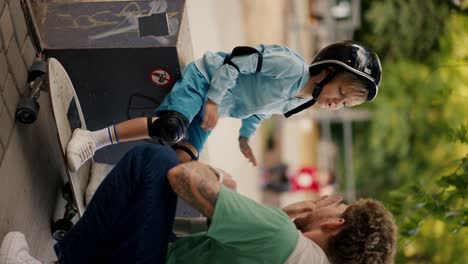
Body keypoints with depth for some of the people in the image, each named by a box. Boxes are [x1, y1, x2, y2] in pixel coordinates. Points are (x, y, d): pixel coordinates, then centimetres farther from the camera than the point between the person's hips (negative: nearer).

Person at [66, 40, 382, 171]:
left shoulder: (300, 102, 4)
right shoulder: (292, 66, -26)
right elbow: (239, 59, -24)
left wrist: (245, 136, 23)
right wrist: (214, 100, -24)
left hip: (217, 107, 10)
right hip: (206, 78, -10)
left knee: (183, 161, -3)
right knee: (172, 127, -34)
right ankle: (92, 139, -31)